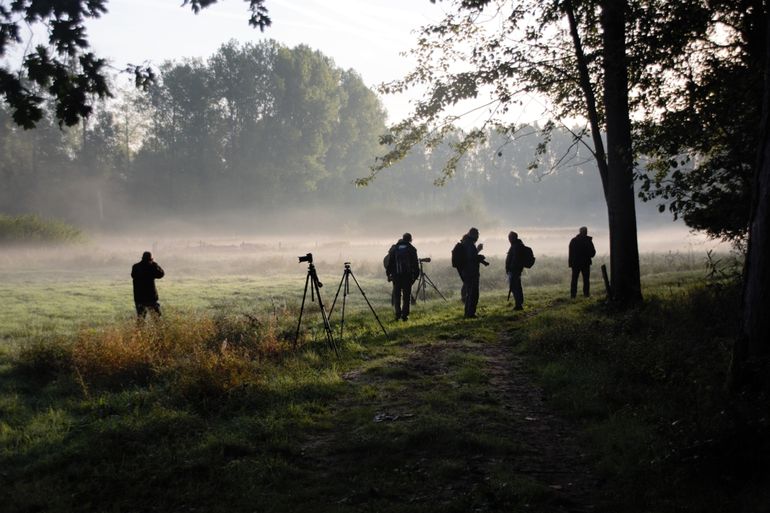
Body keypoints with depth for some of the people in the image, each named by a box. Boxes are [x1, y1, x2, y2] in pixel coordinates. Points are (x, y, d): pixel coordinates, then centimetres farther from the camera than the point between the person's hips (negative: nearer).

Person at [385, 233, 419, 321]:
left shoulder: (394, 248, 6)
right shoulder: (412, 249, 2)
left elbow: (388, 262, 5)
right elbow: (415, 264, 1)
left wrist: (388, 274, 11)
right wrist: (416, 275, 9)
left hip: (396, 276, 1)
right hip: (408, 275, -1)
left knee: (397, 295, 8)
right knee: (406, 296, 5)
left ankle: (398, 314, -2)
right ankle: (404, 315, 0)